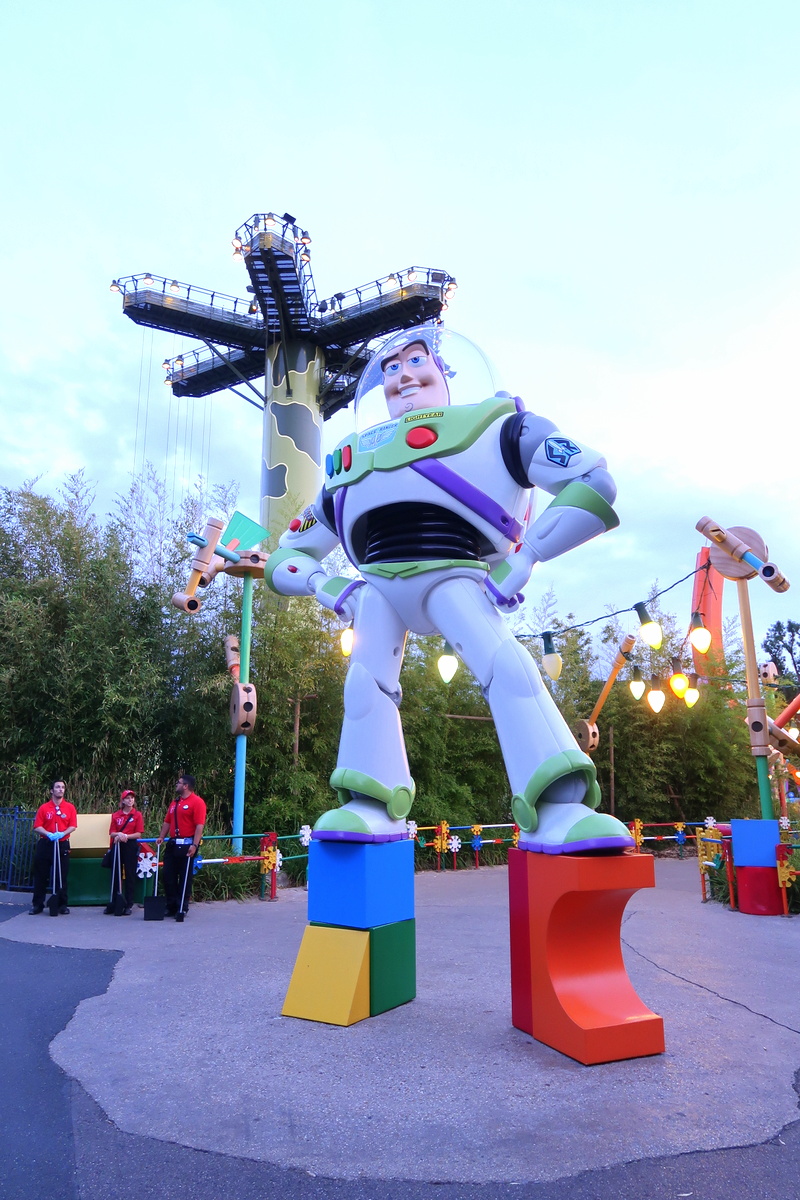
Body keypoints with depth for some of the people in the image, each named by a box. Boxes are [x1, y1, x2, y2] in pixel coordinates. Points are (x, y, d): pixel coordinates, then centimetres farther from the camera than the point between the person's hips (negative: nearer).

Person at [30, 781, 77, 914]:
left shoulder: (69, 807, 4)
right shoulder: (43, 808, 2)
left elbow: (73, 826, -1)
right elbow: (37, 827, -3)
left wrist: (62, 833, -19)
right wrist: (49, 834, -20)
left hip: (62, 845, 0)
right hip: (45, 844, 0)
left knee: (62, 876, 2)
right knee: (41, 875, 4)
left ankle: (62, 905, 11)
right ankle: (38, 904, 15)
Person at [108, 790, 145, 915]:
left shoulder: (137, 815, 0)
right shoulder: (115, 815, 7)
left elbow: (138, 834, -3)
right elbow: (112, 833, 4)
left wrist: (126, 836, -17)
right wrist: (118, 835, -16)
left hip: (131, 847, -3)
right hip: (117, 847, 3)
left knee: (130, 876, 0)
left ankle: (129, 905, 6)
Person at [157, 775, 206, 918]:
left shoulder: (197, 802, -10)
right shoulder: (175, 802, 16)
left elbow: (199, 825, -17)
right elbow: (167, 821, 19)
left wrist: (195, 845, -23)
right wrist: (161, 837, 8)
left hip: (187, 845, -8)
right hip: (172, 843, 8)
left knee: (185, 878, 2)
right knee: (168, 876, 9)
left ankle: (183, 908, 12)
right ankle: (171, 906, 20)